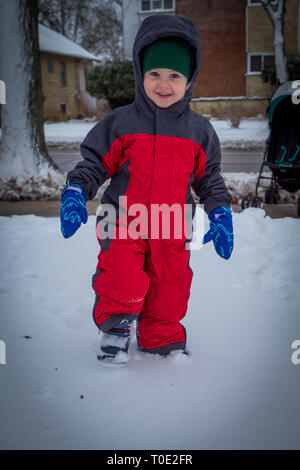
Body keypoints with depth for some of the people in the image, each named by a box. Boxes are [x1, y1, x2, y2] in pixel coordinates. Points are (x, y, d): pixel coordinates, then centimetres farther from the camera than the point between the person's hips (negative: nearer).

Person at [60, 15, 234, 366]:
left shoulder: (199, 131, 6)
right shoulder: (119, 123, -1)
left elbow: (209, 179, 14)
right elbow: (95, 163, 3)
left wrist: (220, 215, 7)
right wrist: (75, 193, -11)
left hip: (172, 230, 3)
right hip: (122, 222, -2)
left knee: (171, 284, 9)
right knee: (123, 281, -15)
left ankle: (163, 338, 32)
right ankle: (115, 329, 13)